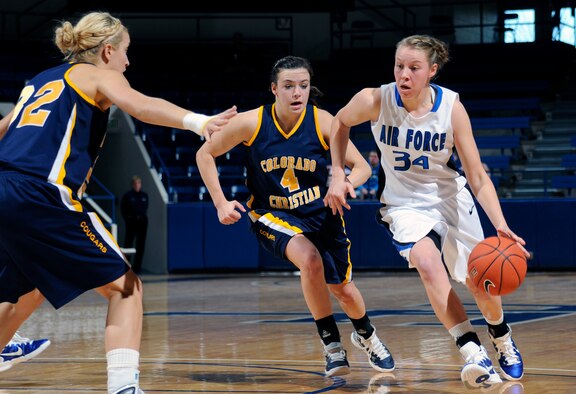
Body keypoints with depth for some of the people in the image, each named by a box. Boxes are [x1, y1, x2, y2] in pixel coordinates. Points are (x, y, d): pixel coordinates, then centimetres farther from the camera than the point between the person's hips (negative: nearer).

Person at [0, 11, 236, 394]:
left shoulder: (42, 80, 28)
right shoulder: (98, 75, 7)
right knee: (125, 286, -1)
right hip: (40, 196, -8)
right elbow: (140, 105, -15)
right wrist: (196, 121, -31)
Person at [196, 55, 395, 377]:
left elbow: (362, 167, -13)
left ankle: (365, 334, 45)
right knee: (311, 260, -31)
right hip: (273, 215, -2)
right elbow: (205, 155, -5)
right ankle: (332, 344, -12)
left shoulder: (322, 122, -17)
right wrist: (221, 203, -12)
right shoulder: (251, 122, -19)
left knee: (343, 289, 9)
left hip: (321, 213, 2)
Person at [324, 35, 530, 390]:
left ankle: (502, 338, 41)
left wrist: (501, 226, -32)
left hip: (451, 199, 1)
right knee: (428, 264, -31)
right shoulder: (375, 101, -22)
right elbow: (341, 123, 3)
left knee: (482, 286, 8)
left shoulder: (451, 107, -21)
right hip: (404, 204, -1)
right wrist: (338, 175, -5)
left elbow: (477, 177, -19)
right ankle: (473, 352, -31)